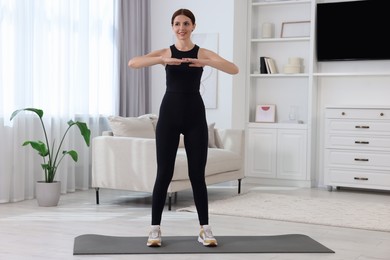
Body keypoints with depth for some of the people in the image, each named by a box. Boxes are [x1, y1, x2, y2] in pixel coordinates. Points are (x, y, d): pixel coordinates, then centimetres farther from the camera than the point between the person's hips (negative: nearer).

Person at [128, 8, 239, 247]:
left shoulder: (203, 53, 4)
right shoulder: (164, 53, 5)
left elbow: (234, 69, -11)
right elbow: (133, 63, -13)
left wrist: (206, 62, -26)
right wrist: (163, 60, -27)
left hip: (195, 115, 0)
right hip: (169, 113, 0)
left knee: (197, 174, 3)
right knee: (164, 173, 0)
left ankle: (205, 228, 13)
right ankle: (155, 228, 10)